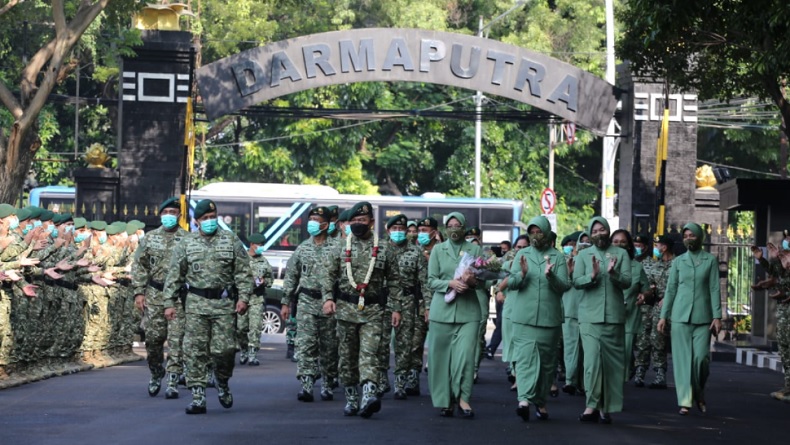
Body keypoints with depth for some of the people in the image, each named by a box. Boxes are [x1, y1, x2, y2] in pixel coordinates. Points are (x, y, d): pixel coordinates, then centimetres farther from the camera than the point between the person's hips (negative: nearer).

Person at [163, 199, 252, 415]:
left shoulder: (231, 240, 6)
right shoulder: (186, 243, 8)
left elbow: (243, 272, 4)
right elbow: (174, 275, 8)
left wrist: (243, 298, -6)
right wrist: (169, 303, 2)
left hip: (224, 303, -1)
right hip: (196, 303, 1)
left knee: (224, 349, -4)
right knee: (195, 352, -3)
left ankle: (223, 384, 24)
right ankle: (198, 398, 0)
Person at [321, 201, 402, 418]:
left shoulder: (384, 250, 6)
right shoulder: (340, 249, 8)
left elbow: (394, 281, 9)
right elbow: (328, 275, 5)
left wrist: (396, 308, 4)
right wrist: (328, 298, -11)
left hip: (372, 311, -2)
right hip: (346, 309, 2)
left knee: (369, 353, -15)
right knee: (348, 356, 7)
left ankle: (369, 395, -30)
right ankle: (351, 399, 16)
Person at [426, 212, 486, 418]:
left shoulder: (475, 250, 11)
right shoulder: (438, 250, 12)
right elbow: (432, 281, 5)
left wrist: (474, 280, -12)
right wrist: (450, 283, -14)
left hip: (468, 310, -1)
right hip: (443, 309, 1)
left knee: (465, 354, -11)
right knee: (442, 356, 1)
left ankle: (463, 398, -6)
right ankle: (445, 400, 9)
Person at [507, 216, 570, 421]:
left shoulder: (557, 257, 5)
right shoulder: (522, 255, 10)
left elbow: (564, 286, -4)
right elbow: (511, 283, 3)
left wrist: (551, 276, -23)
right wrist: (522, 274, -17)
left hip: (549, 318, 0)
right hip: (524, 317, 0)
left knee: (547, 361, 7)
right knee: (525, 357, -12)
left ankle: (541, 402, 18)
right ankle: (525, 399, -24)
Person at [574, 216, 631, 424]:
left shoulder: (621, 254, 10)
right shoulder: (584, 255, 10)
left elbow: (627, 282, 0)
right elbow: (576, 282, 0)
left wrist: (614, 273, -19)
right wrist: (592, 276, -19)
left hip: (614, 315, 1)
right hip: (590, 315, -1)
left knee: (612, 363, 3)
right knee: (592, 359, -12)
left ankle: (606, 408, 9)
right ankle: (592, 405, -12)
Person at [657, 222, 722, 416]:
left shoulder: (711, 260, 6)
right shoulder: (678, 261, 10)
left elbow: (714, 289, 2)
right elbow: (671, 289, 11)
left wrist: (717, 316, -5)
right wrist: (663, 316, 6)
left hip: (703, 318, -1)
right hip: (680, 316, 1)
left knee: (701, 358, -7)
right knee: (682, 359, -2)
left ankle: (699, 395, 18)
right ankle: (685, 401, -1)